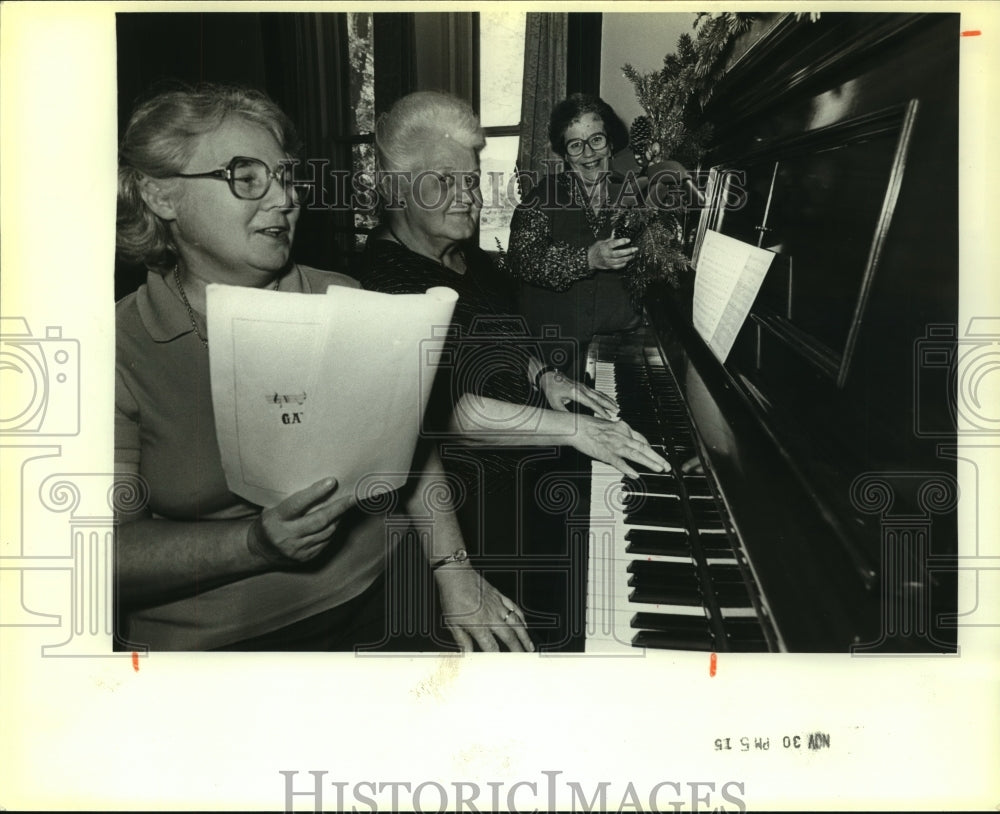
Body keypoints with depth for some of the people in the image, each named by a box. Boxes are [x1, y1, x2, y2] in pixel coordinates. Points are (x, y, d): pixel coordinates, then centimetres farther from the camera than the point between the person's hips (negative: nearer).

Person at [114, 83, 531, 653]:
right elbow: (116, 550, -8)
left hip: (373, 603, 3)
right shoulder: (125, 350, -5)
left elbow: (413, 446, 6)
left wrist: (453, 566, -5)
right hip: (208, 638, -2)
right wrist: (257, 544, -21)